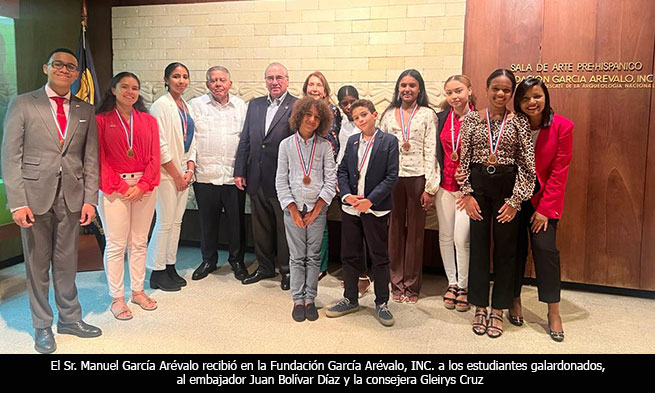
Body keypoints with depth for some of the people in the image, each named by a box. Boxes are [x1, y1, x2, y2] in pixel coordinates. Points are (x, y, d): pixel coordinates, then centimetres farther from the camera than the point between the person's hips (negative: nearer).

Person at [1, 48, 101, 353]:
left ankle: (70, 318, 28)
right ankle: (42, 326, 24)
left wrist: (90, 199, -1)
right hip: (35, 196, -2)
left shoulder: (85, 111, 9)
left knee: (67, 262, 12)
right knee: (37, 264, 9)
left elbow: (91, 158, 7)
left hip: (72, 196, 2)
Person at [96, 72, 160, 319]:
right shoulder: (101, 120, 2)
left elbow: (154, 157, 5)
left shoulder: (148, 121, 10)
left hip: (144, 187, 3)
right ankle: (116, 298, 11)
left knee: (139, 243, 10)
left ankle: (138, 291, 22)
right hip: (114, 189, -3)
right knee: (115, 245, 1)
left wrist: (142, 185, -8)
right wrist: (122, 187, -11)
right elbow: (99, 158, -4)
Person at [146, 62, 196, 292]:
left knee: (176, 222, 12)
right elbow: (160, 146, -15)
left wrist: (190, 170, 1)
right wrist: (176, 175, -12)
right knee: (165, 223, -3)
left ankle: (170, 268, 22)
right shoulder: (161, 105, -10)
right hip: (167, 174, -7)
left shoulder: (186, 107, 13)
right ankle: (157, 273, 9)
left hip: (184, 173, 7)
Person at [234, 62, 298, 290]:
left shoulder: (297, 107, -6)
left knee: (285, 226, 7)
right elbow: (245, 140, 12)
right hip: (257, 178, 5)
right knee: (261, 226, 15)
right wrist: (240, 171, 7)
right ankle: (265, 266, 31)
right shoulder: (255, 105, 11)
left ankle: (287, 270, 23)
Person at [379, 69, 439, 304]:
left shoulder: (428, 115, 3)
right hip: (392, 177, 2)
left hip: (417, 178, -2)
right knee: (395, 230, 7)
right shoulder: (388, 115, 11)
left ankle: (412, 286, 15)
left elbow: (431, 152, -2)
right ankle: (397, 283, 18)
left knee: (415, 232, 3)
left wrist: (430, 188, -7)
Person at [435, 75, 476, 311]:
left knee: (462, 238, -6)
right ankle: (452, 283, 27)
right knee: (445, 236, 11)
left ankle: (463, 286, 14)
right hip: (445, 185, 5)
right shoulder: (441, 118, 5)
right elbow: (437, 151, 10)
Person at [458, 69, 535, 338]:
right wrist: (467, 194, -4)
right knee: (478, 245, 7)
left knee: (505, 248, 6)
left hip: (508, 186, -1)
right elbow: (464, 160, 2)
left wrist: (516, 200, -7)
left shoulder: (519, 122, 0)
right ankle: (480, 307, 21)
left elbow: (527, 164, -3)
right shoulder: (471, 119, 3)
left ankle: (498, 310, 20)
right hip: (478, 184, 1)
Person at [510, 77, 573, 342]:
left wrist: (544, 208, -11)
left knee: (545, 248, -7)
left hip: (544, 198, -1)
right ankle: (515, 300, 21)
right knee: (516, 248, 3)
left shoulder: (562, 126, -8)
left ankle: (553, 312, 6)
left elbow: (559, 171, -8)